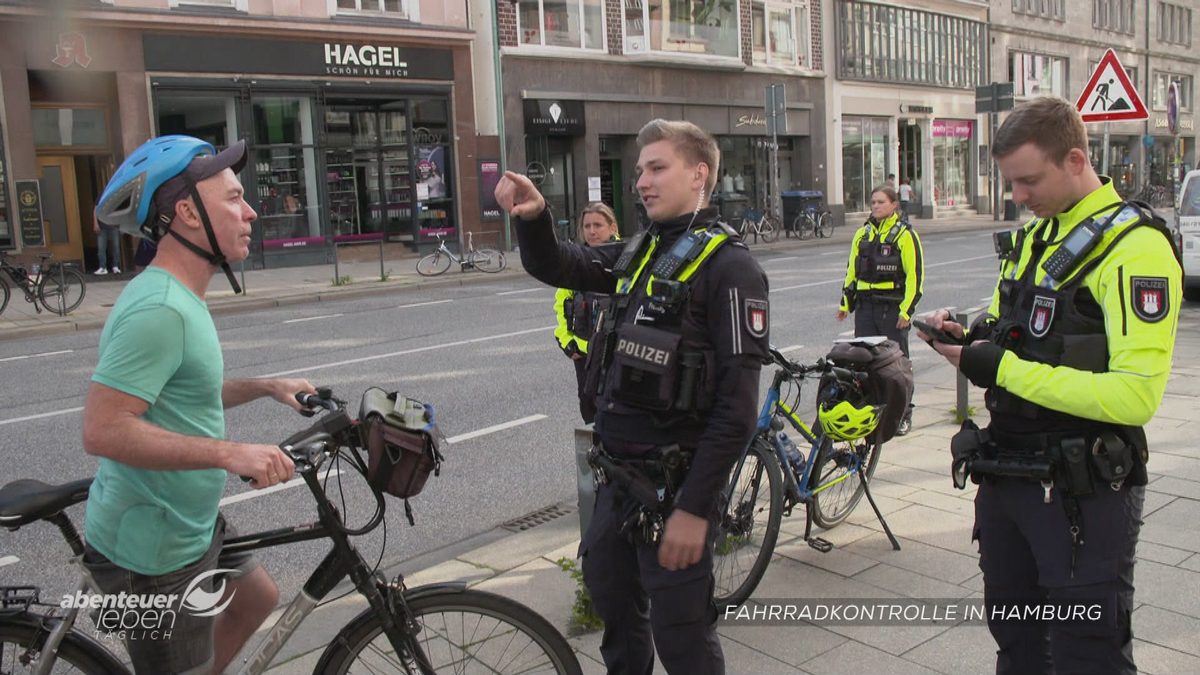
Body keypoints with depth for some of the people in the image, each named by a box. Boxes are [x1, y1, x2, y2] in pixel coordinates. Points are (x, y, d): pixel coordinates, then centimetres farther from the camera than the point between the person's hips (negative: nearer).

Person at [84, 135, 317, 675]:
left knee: (257, 597, 25)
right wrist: (230, 454, -34)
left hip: (191, 524, 10)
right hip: (153, 550, -10)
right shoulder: (159, 309, -26)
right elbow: (103, 429, -31)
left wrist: (266, 387, 11)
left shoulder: (178, 298, 8)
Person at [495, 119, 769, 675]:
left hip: (675, 483, -8)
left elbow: (737, 404, -20)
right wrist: (533, 217, -12)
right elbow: (556, 268, 10)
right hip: (619, 474, 8)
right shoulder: (638, 253, 9)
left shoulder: (729, 265, -15)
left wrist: (696, 508, -21)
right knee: (609, 594, 23)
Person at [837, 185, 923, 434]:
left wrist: (907, 309, -13)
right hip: (865, 306, 5)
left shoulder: (905, 235, -4)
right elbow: (852, 270, 18)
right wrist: (845, 302, 14)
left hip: (893, 308, -5)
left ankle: (903, 414, 14)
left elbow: (915, 275, -8)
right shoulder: (863, 234, 12)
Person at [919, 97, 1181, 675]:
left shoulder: (1134, 247, -16)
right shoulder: (1032, 235, 11)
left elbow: (1134, 396, -25)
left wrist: (1004, 369, -24)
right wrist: (968, 335, 0)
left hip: (1084, 491, -8)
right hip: (1007, 471, 8)